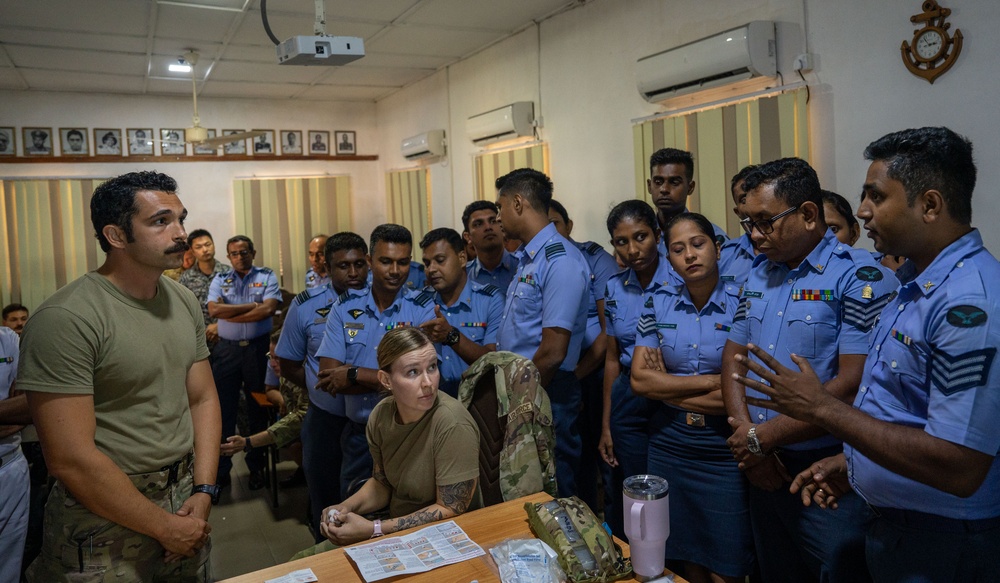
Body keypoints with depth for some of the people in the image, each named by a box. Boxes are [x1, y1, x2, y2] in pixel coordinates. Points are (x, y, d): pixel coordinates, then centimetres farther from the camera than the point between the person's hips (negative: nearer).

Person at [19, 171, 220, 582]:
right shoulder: (64, 319, -20)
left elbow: (203, 398, 6)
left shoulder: (184, 302, 3)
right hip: (109, 521, -6)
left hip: (185, 504, 6)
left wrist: (203, 493, -6)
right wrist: (164, 527, -14)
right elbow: (70, 459, -21)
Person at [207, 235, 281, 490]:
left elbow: (268, 309, -16)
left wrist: (229, 312, -10)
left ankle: (256, 467, 23)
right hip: (226, 349, 2)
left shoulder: (267, 276, 1)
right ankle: (221, 468, 17)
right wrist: (253, 305, -13)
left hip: (258, 348, -1)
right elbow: (214, 310, -11)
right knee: (223, 408, 6)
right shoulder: (220, 280, 7)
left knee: (258, 408, 9)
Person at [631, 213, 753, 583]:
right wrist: (710, 380, -13)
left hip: (724, 454, -3)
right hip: (669, 448, 3)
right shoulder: (660, 304, 2)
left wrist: (667, 386, -10)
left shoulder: (742, 304, -9)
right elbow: (639, 380, -6)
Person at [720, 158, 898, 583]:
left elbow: (855, 384, -22)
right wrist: (746, 434, -5)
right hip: (764, 469, 7)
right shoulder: (758, 276, 8)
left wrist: (763, 436, -15)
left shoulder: (861, 277, -15)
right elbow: (733, 355, 10)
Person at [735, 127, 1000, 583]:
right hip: (891, 525, 9)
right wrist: (852, 462, 8)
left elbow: (957, 468, -29)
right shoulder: (917, 284, 6)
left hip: (939, 546, -9)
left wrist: (821, 408, -25)